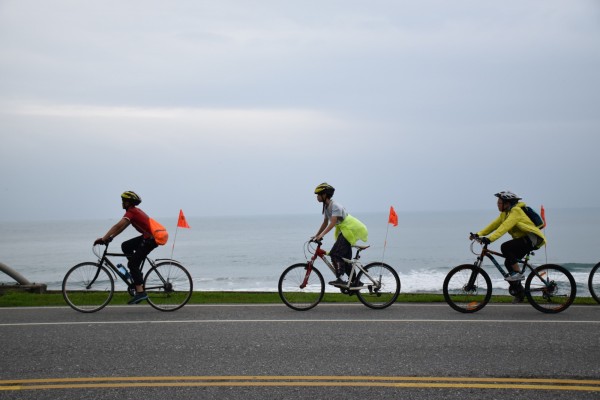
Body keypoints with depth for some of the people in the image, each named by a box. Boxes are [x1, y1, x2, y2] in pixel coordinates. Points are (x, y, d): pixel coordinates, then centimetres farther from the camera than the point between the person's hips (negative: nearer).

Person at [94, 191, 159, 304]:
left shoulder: (131, 212, -14)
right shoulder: (134, 211, 17)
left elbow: (118, 226, -25)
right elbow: (122, 227, 18)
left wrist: (103, 239, -25)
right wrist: (110, 237, 10)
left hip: (151, 239, -9)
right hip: (147, 237, 9)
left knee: (132, 264, -8)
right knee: (125, 246, 13)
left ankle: (140, 292, -12)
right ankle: (136, 273, 13)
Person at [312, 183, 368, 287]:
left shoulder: (335, 206, -19)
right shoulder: (326, 207, 10)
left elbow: (332, 223, -29)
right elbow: (325, 223, 17)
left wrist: (321, 235, -37)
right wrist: (316, 236, 15)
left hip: (349, 230, -10)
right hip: (344, 231, 10)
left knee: (335, 254, -21)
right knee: (345, 258, 12)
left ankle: (339, 279, -26)